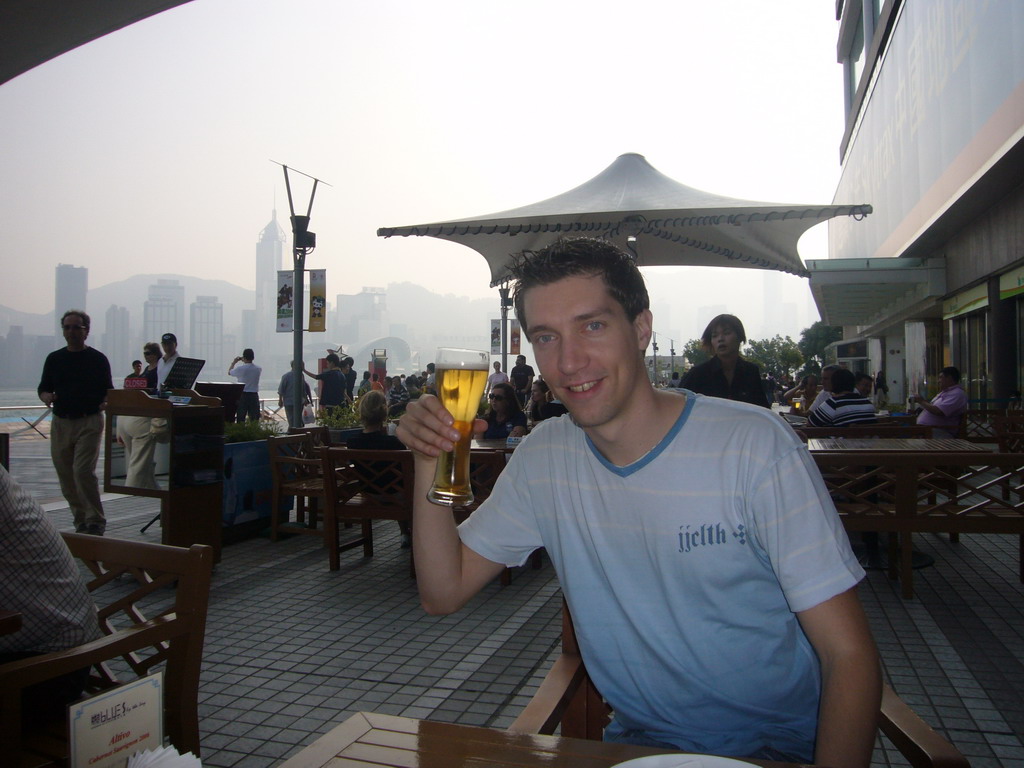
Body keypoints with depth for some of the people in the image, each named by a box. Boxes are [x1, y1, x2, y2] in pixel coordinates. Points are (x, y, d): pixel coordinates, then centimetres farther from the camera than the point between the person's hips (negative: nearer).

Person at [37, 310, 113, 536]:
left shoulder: (98, 359, 2)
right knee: (65, 475, 7)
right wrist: (47, 397, -9)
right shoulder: (54, 359, 11)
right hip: (60, 423, 4)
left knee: (83, 471, -15)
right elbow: (43, 388, 14)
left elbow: (108, 391, 4)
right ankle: (81, 521, 19)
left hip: (89, 422, -4)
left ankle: (95, 521, -7)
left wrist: (106, 403, -18)